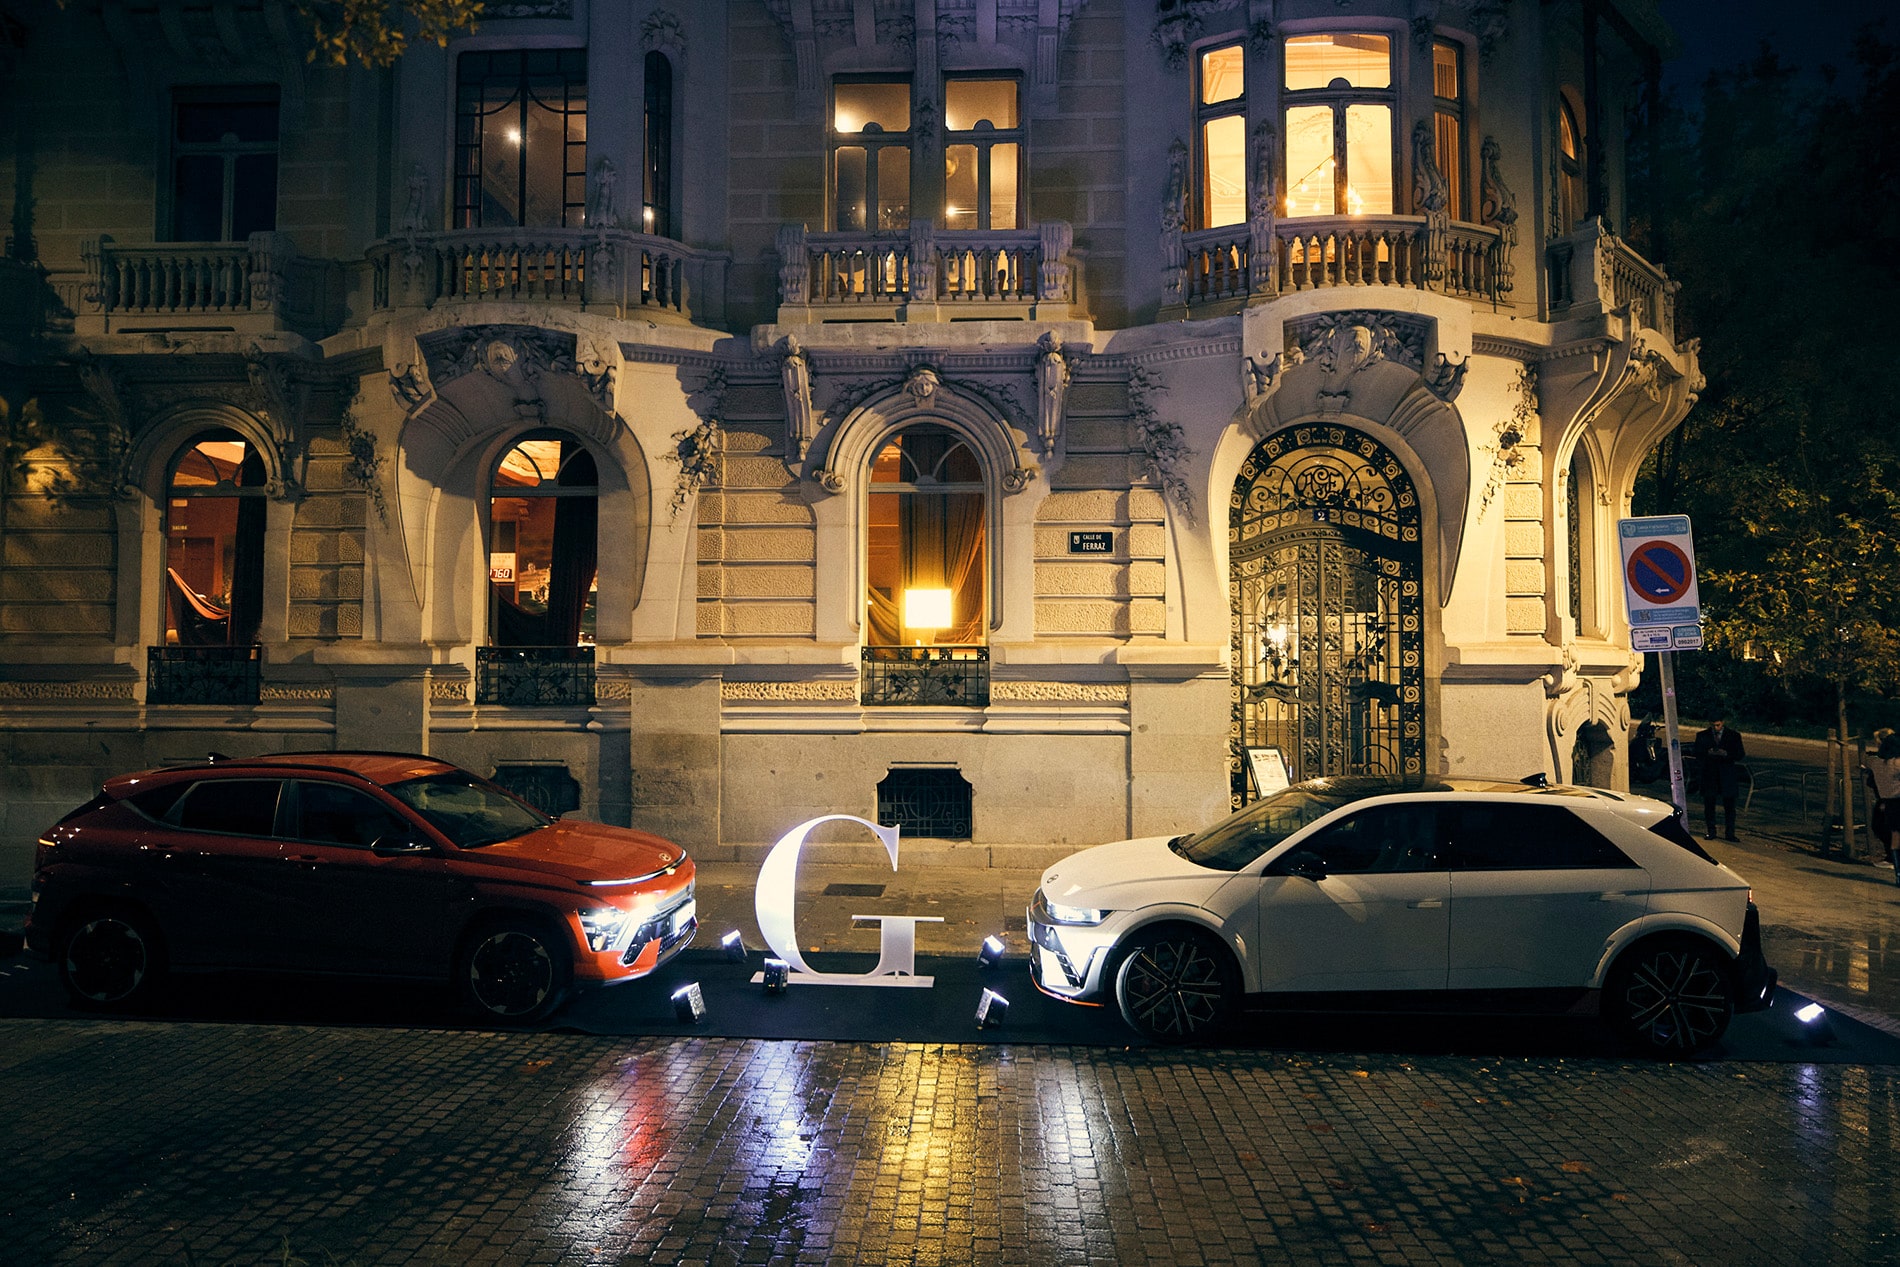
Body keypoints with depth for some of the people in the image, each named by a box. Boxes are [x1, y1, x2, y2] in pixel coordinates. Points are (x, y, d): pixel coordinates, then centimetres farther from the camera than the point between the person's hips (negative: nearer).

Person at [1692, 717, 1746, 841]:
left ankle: (1729, 833, 8)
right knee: (1709, 805, 4)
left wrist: (1726, 754, -19)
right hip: (1709, 775, 1)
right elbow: (1697, 754, 4)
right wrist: (1708, 753, -15)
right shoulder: (1702, 736, 8)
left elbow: (1739, 755, -2)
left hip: (1727, 775, -1)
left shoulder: (1734, 736, 5)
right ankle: (1711, 831, 14)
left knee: (1729, 806, 1)